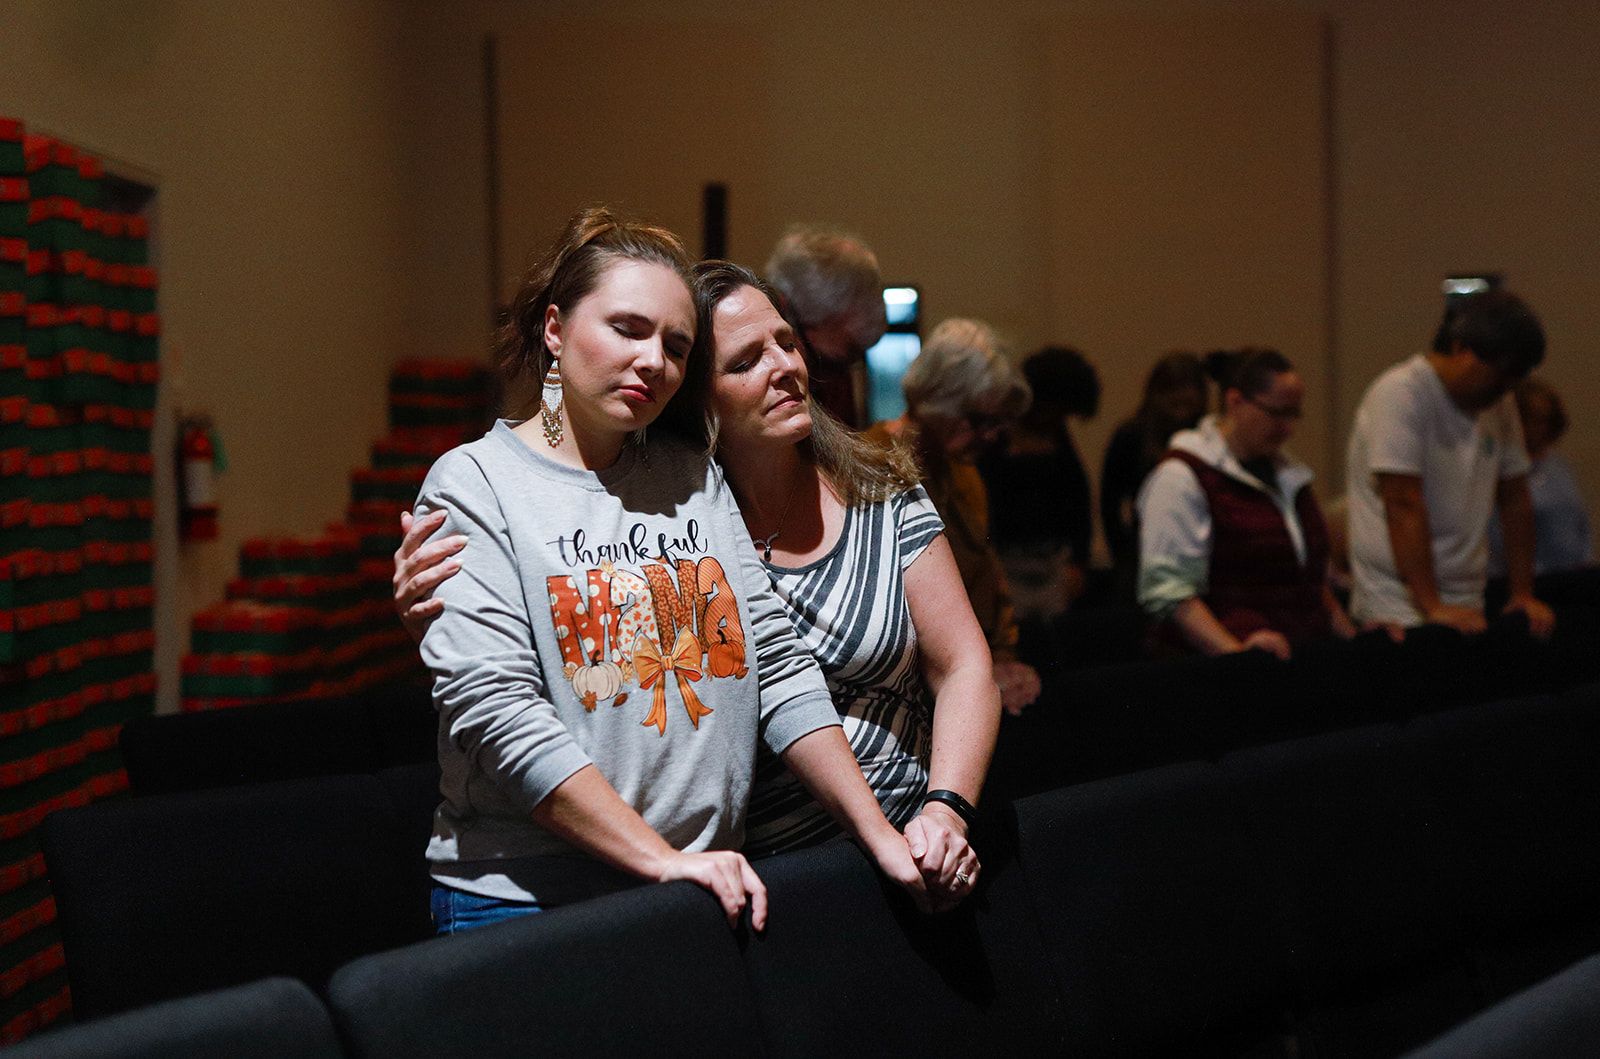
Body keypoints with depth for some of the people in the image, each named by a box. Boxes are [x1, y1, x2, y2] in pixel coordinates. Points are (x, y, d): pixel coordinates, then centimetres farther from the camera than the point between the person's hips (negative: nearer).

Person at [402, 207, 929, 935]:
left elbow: (780, 669, 9)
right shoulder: (474, 483, -4)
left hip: (708, 892, 4)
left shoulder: (695, 476, 11)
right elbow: (494, 709, -15)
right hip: (526, 899, -4)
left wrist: (879, 834, 0)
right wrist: (661, 859, -19)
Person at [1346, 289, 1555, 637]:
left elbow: (1515, 500, 16)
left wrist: (1524, 594, 11)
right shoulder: (1400, 395, -13)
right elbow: (1404, 506, -19)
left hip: (1466, 605, 7)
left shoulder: (1499, 405, 11)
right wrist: (1431, 607, -23)